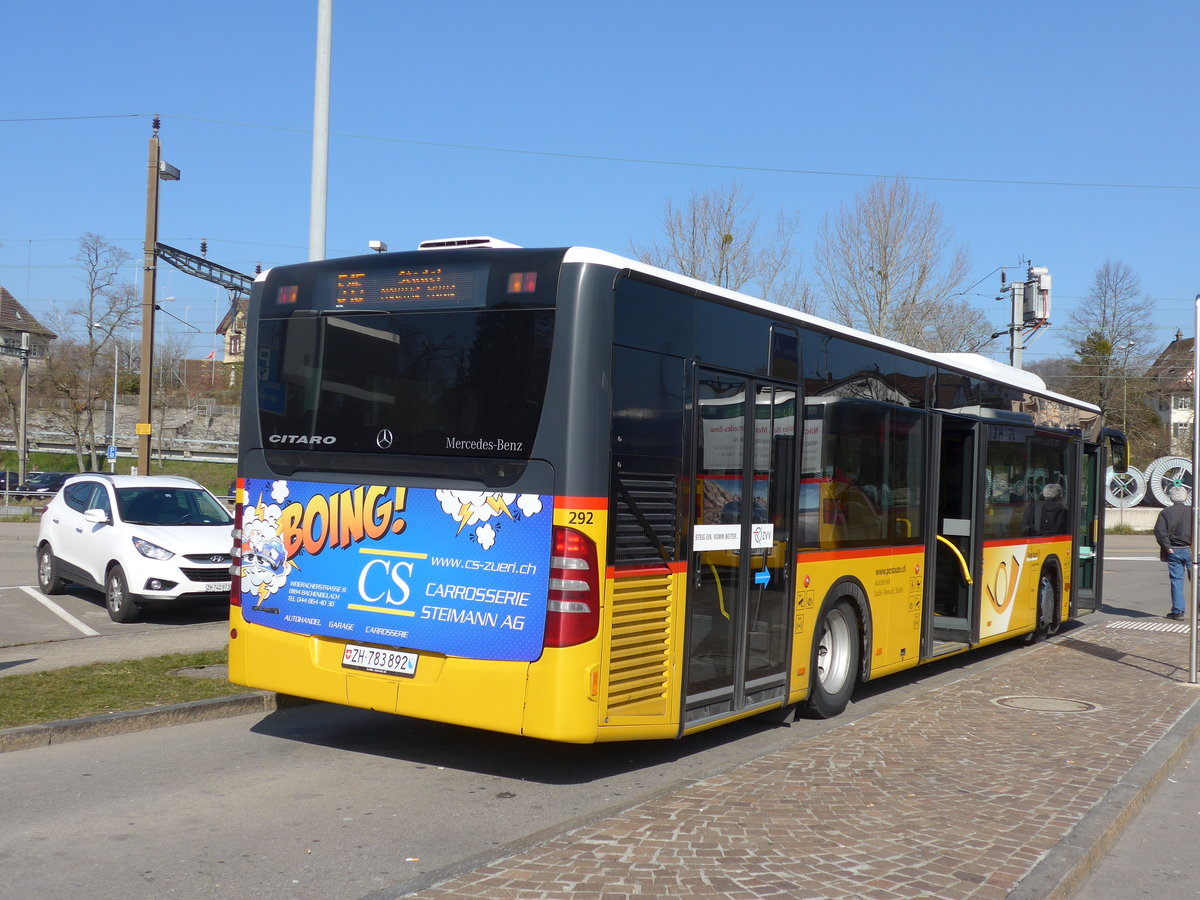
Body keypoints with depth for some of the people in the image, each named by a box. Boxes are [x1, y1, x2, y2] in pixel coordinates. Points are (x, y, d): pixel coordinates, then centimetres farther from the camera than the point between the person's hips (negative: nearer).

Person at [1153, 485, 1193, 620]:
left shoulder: (1166, 512, -2)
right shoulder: (1193, 511, -1)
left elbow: (1159, 531, -13)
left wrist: (1167, 547, -7)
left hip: (1174, 551, 0)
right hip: (1191, 550, 0)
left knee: (1176, 581, 4)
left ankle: (1177, 610, 3)